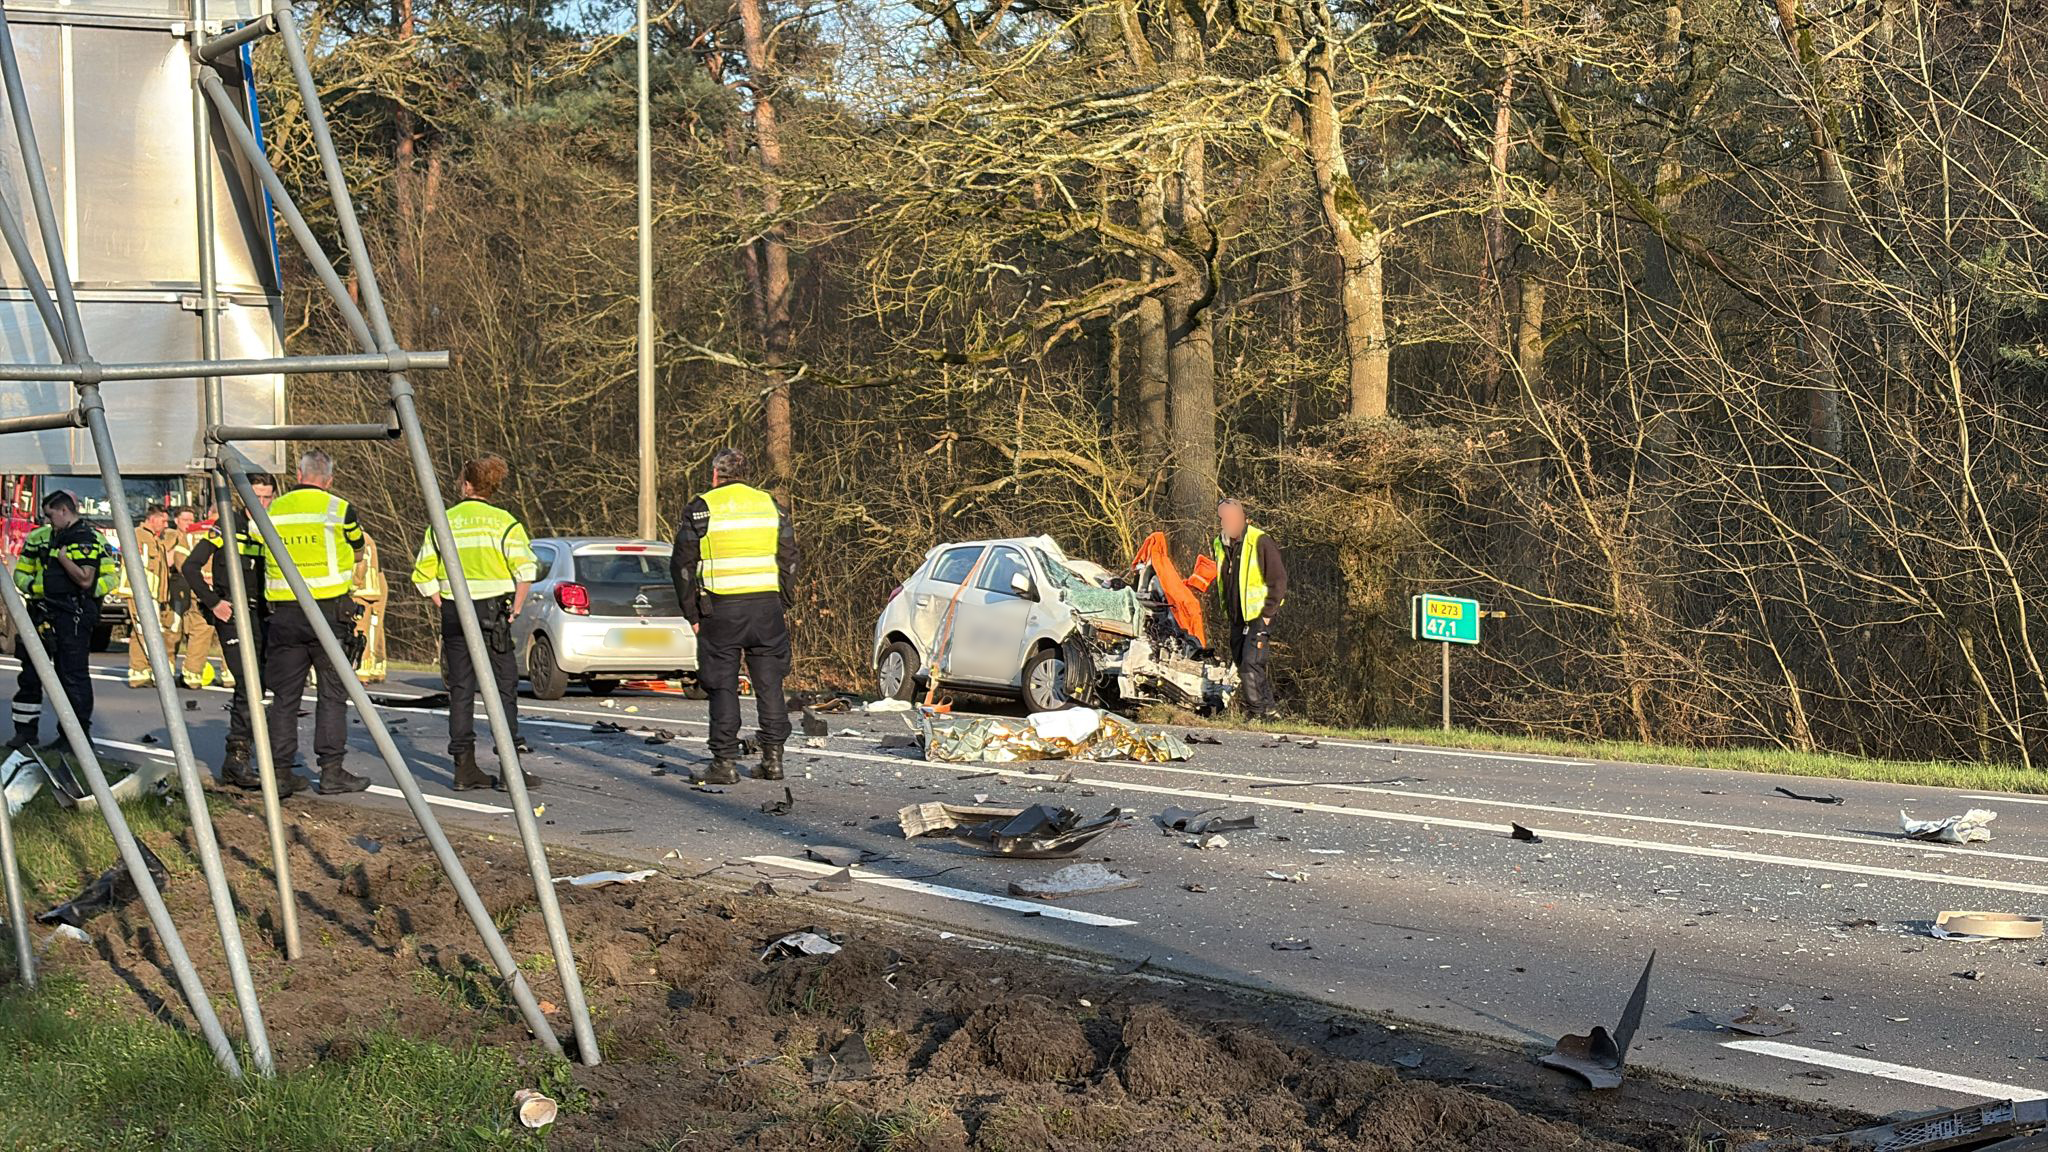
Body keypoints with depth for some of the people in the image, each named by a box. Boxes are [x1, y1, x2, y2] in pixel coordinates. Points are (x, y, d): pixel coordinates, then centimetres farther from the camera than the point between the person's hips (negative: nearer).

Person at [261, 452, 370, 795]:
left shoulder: (275, 510, 9)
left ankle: (280, 767, 9)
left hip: (284, 612, 4)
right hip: (328, 609, -4)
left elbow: (268, 555, 14)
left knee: (285, 694, 8)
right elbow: (356, 543, 14)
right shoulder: (338, 509, -3)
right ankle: (331, 769, -3)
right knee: (333, 692, 1)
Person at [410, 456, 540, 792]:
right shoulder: (503, 522, -4)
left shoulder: (443, 522, 6)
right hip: (492, 610, -3)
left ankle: (465, 768, 7)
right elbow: (525, 570, -13)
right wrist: (514, 610, -4)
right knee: (504, 688, 0)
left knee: (460, 689, 7)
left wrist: (444, 607, 10)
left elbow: (423, 575, 4)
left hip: (454, 613, 3)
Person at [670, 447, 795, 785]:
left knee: (723, 687, 2)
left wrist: (693, 614, 4)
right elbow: (789, 559, 11)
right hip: (767, 606, 3)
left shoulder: (702, 508, -1)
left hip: (721, 611, -3)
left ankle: (725, 762, 0)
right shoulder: (771, 505, 10)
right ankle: (773, 758, 9)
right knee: (769, 684, 9)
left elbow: (683, 565, -2)